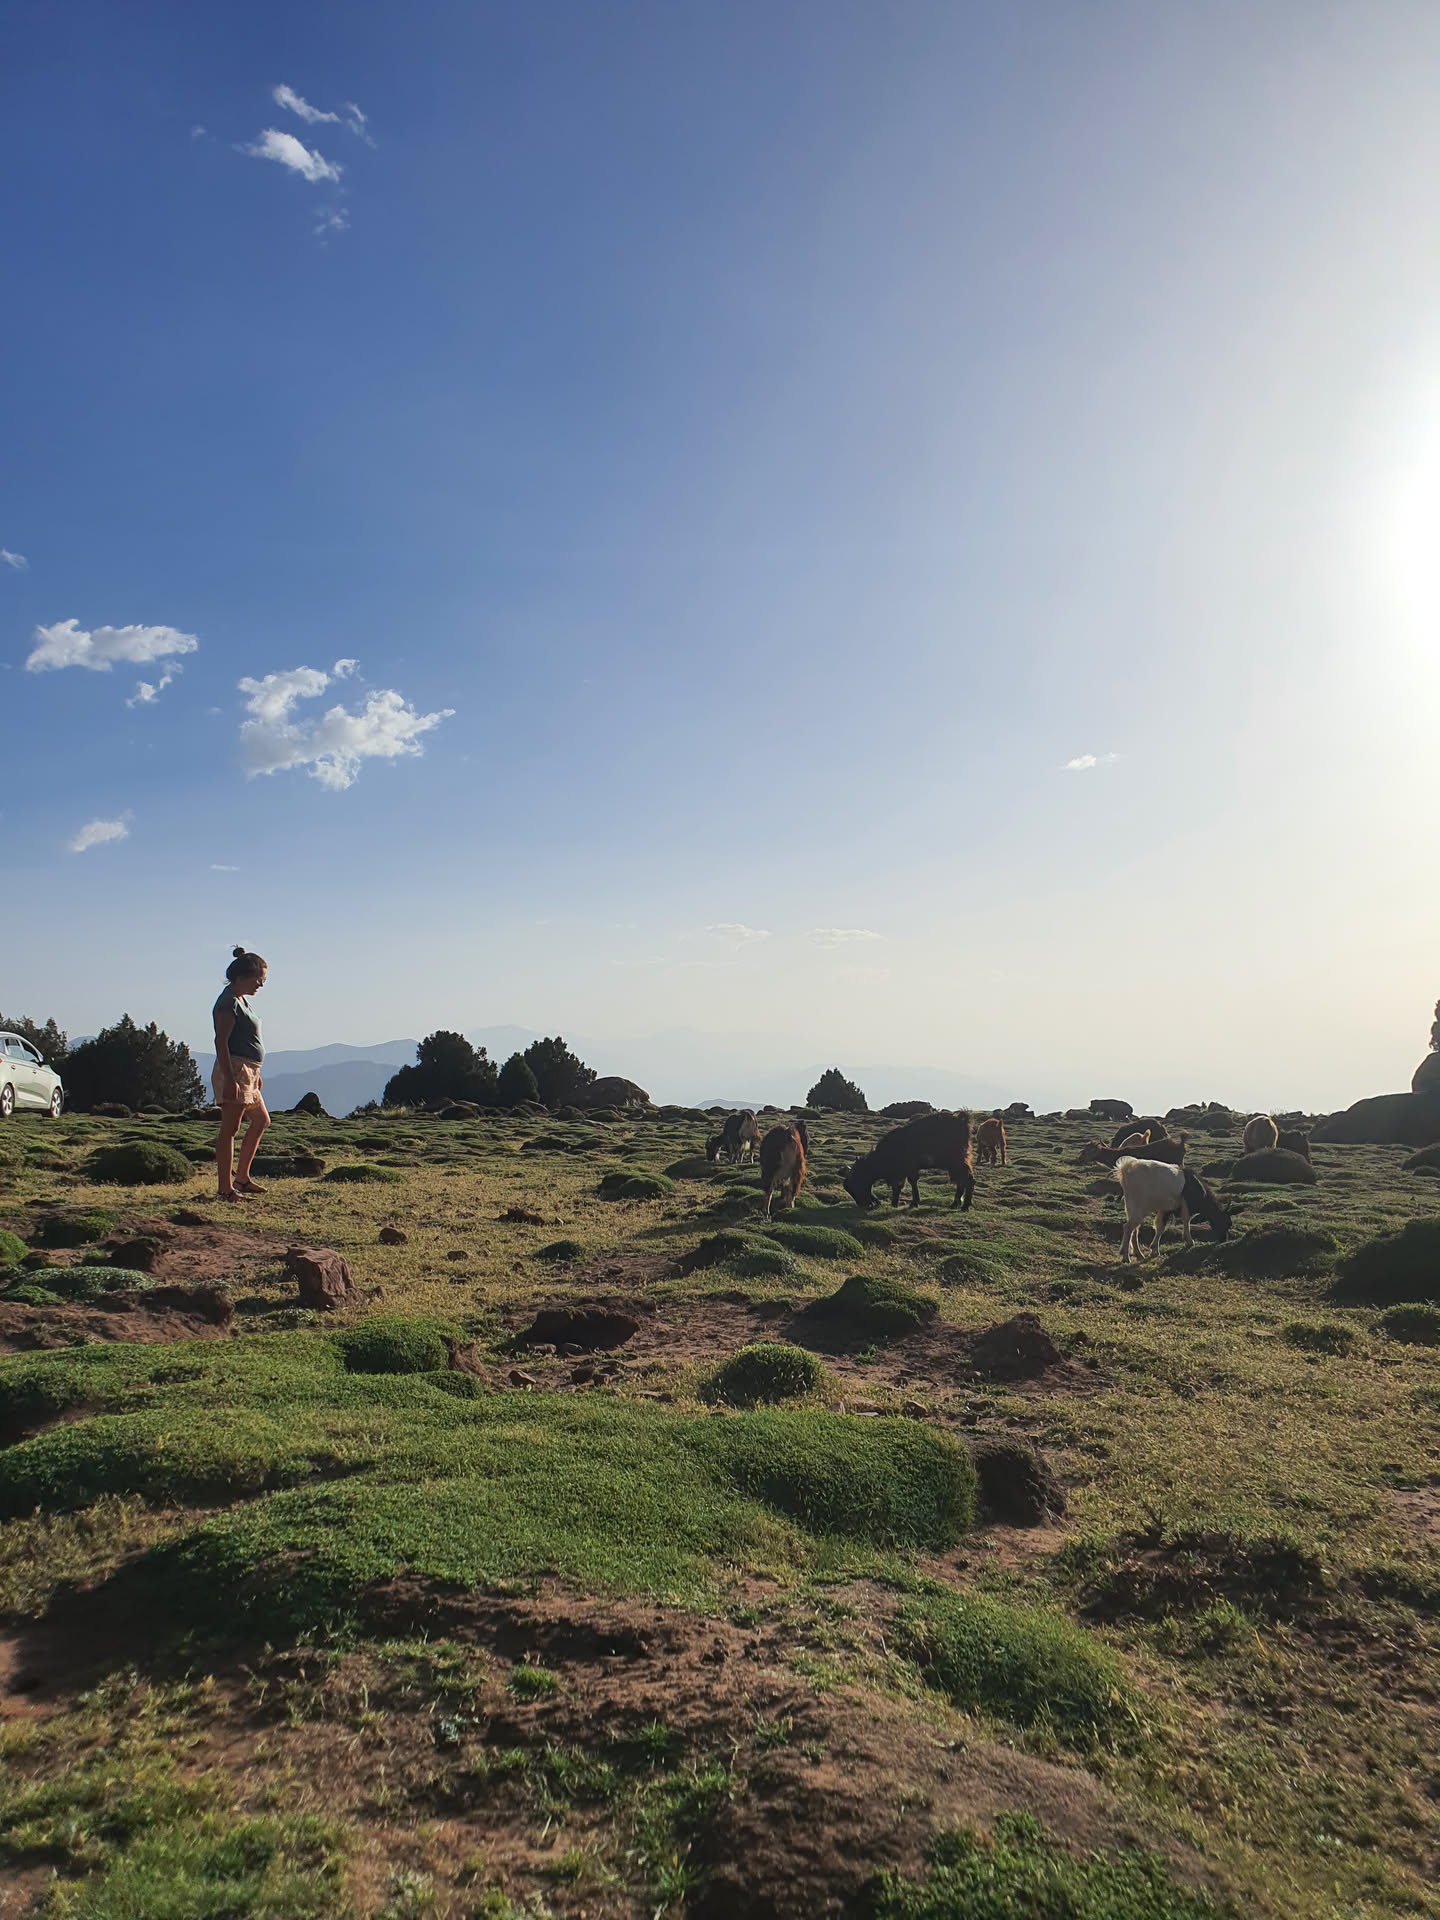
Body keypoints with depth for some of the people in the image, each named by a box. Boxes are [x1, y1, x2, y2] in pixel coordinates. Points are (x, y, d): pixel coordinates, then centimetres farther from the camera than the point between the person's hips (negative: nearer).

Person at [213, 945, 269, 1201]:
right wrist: (230, 1079, -25)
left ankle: (242, 1177, 24)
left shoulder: (241, 1000, 17)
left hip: (247, 1072, 11)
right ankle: (226, 1188, -3)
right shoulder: (229, 1002, -14)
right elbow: (221, 1041, -20)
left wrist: (255, 1073, 24)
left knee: (260, 1121, 19)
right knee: (230, 1129, -7)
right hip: (234, 1070, -11)